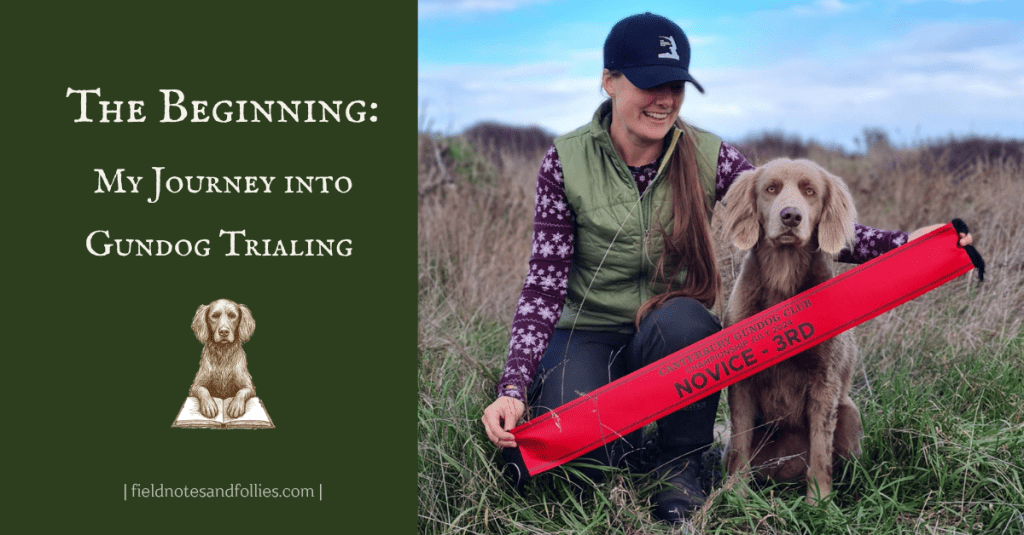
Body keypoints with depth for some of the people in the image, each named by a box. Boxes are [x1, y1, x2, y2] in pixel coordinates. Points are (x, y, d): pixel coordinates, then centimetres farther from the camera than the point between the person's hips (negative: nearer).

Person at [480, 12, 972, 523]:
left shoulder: (707, 156, -6)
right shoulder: (566, 162, -11)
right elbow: (545, 284, -13)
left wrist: (903, 245, -21)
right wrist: (514, 388, -26)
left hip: (674, 338, 2)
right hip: (588, 335, -2)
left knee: (681, 319, -35)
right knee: (582, 458, -29)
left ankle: (682, 466, -9)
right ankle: (626, 440, 10)